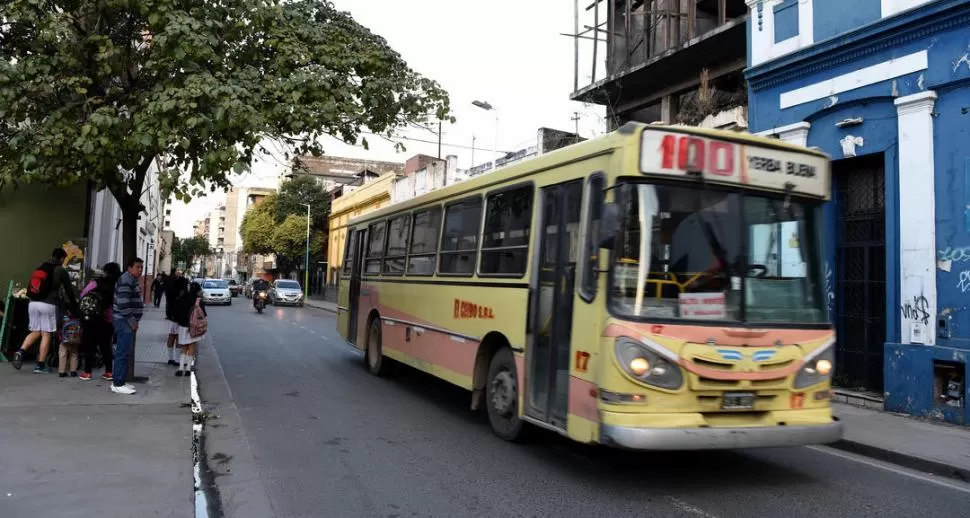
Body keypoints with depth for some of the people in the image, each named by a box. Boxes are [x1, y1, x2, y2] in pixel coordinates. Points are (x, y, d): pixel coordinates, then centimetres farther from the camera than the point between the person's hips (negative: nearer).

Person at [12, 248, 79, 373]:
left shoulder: (39, 268, 19)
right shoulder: (61, 271, 1)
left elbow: (30, 288, 22)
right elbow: (69, 290, 4)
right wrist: (74, 304, 16)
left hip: (33, 303, 6)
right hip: (48, 305, -6)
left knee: (35, 332, 15)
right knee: (46, 334, -1)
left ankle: (21, 351, -8)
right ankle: (40, 365, 0)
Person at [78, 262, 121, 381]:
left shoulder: (96, 283, -8)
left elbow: (82, 297, -3)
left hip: (92, 319, -3)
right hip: (107, 321, 3)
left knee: (89, 345, 7)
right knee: (105, 346, 13)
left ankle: (87, 372, 8)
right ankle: (109, 372, 13)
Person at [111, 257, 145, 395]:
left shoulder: (132, 280, 18)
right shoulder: (126, 280, -15)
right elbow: (123, 303, -22)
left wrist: (134, 321, 18)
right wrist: (132, 321, -18)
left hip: (128, 321, 11)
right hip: (125, 321, -11)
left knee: (123, 352, 14)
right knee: (123, 353, -9)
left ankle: (119, 381, 21)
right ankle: (118, 384, -7)